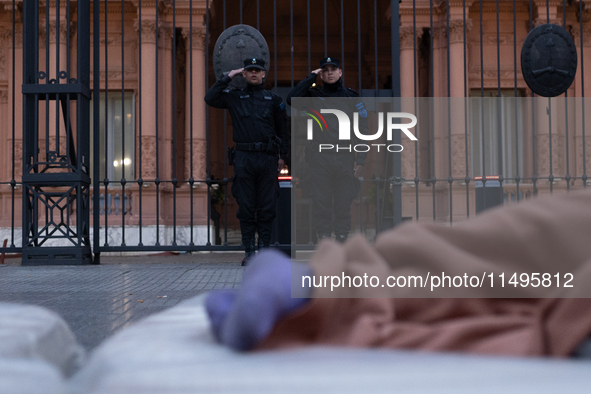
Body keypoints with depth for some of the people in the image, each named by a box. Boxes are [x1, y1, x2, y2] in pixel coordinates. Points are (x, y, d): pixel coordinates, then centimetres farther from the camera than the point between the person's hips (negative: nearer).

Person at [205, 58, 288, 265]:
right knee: (246, 207, 1)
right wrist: (227, 78, 2)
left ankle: (264, 250, 8)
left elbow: (282, 129, 13)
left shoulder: (273, 100, 11)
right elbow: (210, 98, -1)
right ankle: (249, 251, 5)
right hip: (244, 157, 0)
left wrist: (282, 156, 7)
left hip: (267, 158, 0)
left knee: (266, 207, 1)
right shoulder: (234, 97, 11)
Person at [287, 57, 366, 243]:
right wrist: (311, 77, -5)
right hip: (320, 159, -1)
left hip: (345, 158, 1)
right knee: (322, 205, 0)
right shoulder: (313, 95, 8)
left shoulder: (351, 96, 11)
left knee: (343, 205, 2)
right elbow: (292, 99, -13)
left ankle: (342, 240, 9)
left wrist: (360, 160, 2)